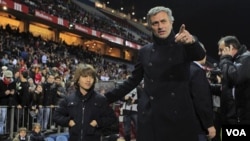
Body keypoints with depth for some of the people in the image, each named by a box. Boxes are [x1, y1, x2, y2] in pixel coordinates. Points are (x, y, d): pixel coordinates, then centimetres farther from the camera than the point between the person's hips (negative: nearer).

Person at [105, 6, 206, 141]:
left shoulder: (183, 45, 3)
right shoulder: (144, 52, 11)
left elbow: (200, 54, -18)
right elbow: (133, 80, 17)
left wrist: (191, 41, -41)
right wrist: (107, 98, 10)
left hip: (180, 117, -2)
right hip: (151, 118, 2)